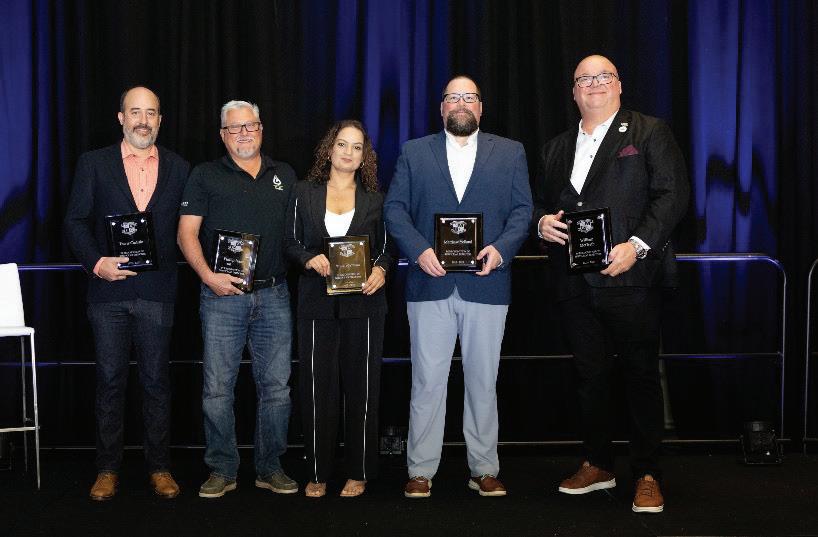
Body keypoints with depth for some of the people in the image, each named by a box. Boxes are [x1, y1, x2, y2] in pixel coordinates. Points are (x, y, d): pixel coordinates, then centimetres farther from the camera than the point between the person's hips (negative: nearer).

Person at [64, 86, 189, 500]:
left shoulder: (179, 168, 9)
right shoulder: (93, 163, 6)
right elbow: (75, 222, 2)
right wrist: (96, 262, -12)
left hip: (158, 291, 1)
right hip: (109, 290, 0)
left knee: (156, 381, 7)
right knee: (110, 381, 5)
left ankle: (159, 467, 17)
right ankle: (107, 469, 16)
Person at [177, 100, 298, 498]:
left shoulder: (285, 175, 16)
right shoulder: (205, 176, 7)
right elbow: (187, 233, 1)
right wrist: (208, 276, -12)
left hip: (273, 295, 2)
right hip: (223, 294, -2)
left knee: (276, 387, 4)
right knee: (217, 388, -1)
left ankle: (270, 468, 16)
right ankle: (222, 470, 12)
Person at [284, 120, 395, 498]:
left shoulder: (374, 198, 9)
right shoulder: (304, 192, 7)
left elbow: (386, 246, 10)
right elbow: (291, 242, 7)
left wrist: (380, 270, -11)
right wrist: (310, 258, -13)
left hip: (363, 303, 0)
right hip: (317, 303, 0)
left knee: (362, 386, 3)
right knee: (317, 386, 2)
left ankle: (358, 472, 15)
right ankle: (317, 473, 13)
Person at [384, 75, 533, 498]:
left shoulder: (510, 153, 12)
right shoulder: (413, 152, 11)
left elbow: (522, 209, 5)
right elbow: (394, 207, 5)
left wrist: (501, 248, -12)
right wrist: (419, 249, -11)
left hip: (486, 285, 0)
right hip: (430, 284, 0)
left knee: (483, 382, 7)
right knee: (427, 382, 3)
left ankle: (484, 471, 18)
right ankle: (421, 471, 13)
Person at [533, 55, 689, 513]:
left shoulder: (650, 132, 2)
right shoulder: (558, 147, 18)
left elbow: (672, 195, -7)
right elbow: (541, 200, 22)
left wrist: (636, 245, -19)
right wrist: (542, 221, -2)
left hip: (631, 278, -5)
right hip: (577, 284, 5)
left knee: (642, 375, 1)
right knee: (591, 375, 12)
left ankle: (648, 475, 11)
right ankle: (598, 465, 25)